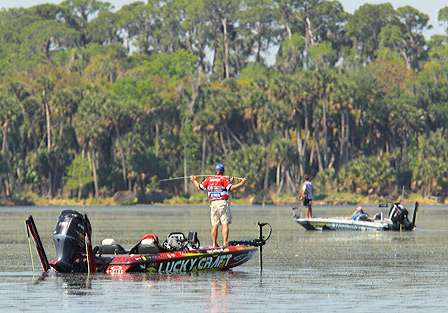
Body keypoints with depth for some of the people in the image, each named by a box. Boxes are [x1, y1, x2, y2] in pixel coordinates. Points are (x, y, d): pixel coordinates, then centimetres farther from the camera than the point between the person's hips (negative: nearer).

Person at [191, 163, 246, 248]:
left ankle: (214, 244, 9)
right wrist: (241, 183, -10)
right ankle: (225, 243, -12)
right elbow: (231, 188, -16)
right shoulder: (224, 179, -5)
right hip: (223, 203, -5)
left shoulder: (209, 179, 10)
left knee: (214, 225, 8)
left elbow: (200, 187, 16)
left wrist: (194, 181, 34)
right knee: (225, 224, -5)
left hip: (213, 203, 5)